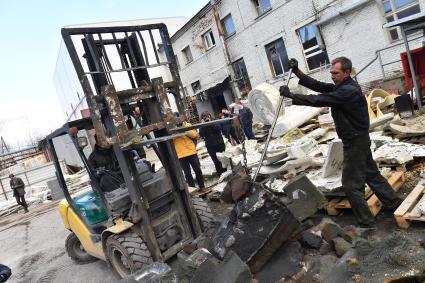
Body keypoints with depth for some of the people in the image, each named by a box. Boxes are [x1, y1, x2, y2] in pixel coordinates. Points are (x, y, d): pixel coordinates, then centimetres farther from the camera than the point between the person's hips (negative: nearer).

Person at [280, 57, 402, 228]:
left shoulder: (348, 91, -24)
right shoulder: (341, 86, 7)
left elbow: (319, 100, -30)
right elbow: (318, 86, -1)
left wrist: (291, 96, -28)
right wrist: (297, 72, -8)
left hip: (355, 141, -10)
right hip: (358, 139, 10)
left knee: (351, 184, 0)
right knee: (371, 174, 22)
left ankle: (366, 222, 13)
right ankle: (395, 204, 38)